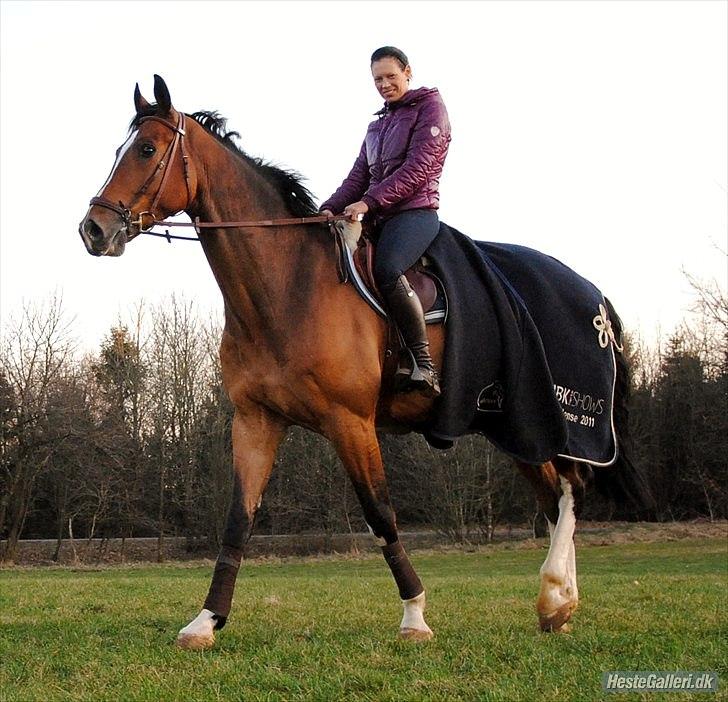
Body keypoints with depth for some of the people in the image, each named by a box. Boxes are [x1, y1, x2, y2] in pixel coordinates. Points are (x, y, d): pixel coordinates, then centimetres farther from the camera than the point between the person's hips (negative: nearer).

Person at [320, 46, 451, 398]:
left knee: (386, 270, -35)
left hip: (414, 211, -9)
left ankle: (424, 365, -33)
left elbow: (417, 168, -10)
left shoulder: (430, 107, 3)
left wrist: (368, 201, -19)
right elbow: (358, 176, 20)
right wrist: (330, 209, 0)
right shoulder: (377, 125, 27)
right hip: (374, 217, 9)